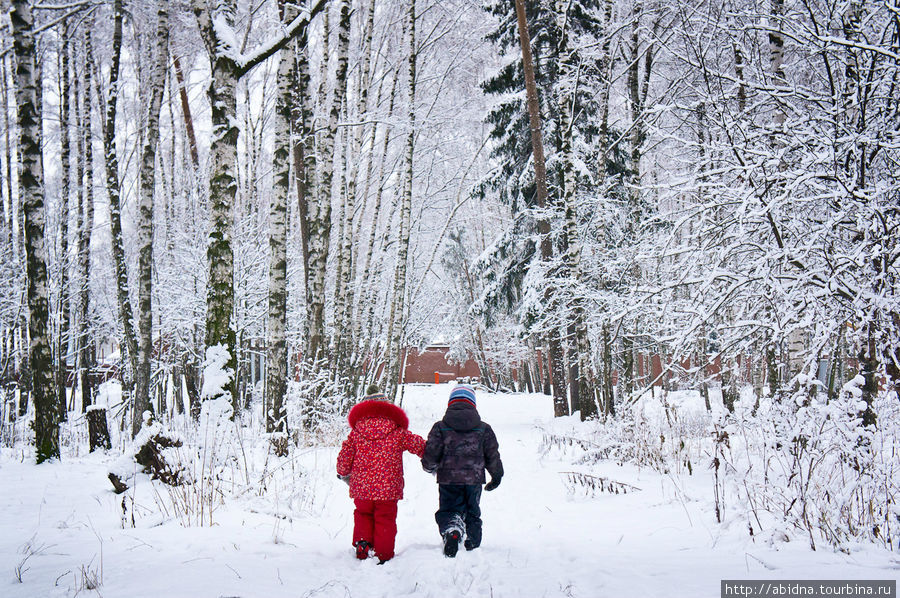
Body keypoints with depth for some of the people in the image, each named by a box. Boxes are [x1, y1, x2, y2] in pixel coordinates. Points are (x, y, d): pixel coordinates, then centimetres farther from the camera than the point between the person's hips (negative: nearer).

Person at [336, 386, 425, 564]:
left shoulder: (356, 432, 0)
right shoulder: (398, 432, -2)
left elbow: (345, 455, 7)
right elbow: (419, 445, 3)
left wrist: (343, 474, 27)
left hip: (362, 488, 1)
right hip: (388, 488, -1)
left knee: (363, 516, 23)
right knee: (385, 520, 10)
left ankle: (362, 547, 12)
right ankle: (384, 555, 13)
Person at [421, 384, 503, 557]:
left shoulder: (440, 427, -2)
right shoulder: (483, 429, 3)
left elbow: (430, 455, -4)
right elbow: (493, 455, 6)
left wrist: (430, 468, 18)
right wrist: (497, 476, 22)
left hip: (448, 480, -1)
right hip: (474, 480, 2)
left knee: (448, 511, 5)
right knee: (472, 512, 17)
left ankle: (451, 531, -25)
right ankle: (473, 544, 16)